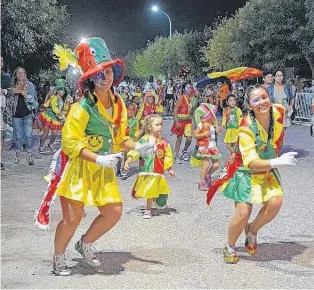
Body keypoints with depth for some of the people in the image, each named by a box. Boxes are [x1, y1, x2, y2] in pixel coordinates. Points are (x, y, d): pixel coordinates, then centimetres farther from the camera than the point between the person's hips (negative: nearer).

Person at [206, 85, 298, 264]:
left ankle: (252, 230, 14)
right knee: (243, 213, -10)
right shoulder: (246, 128, -29)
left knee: (275, 203, -16)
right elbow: (250, 162, -35)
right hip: (247, 172, -5)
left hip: (268, 171, 5)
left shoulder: (278, 112, -16)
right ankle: (230, 247, 19)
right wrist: (276, 162, -50)